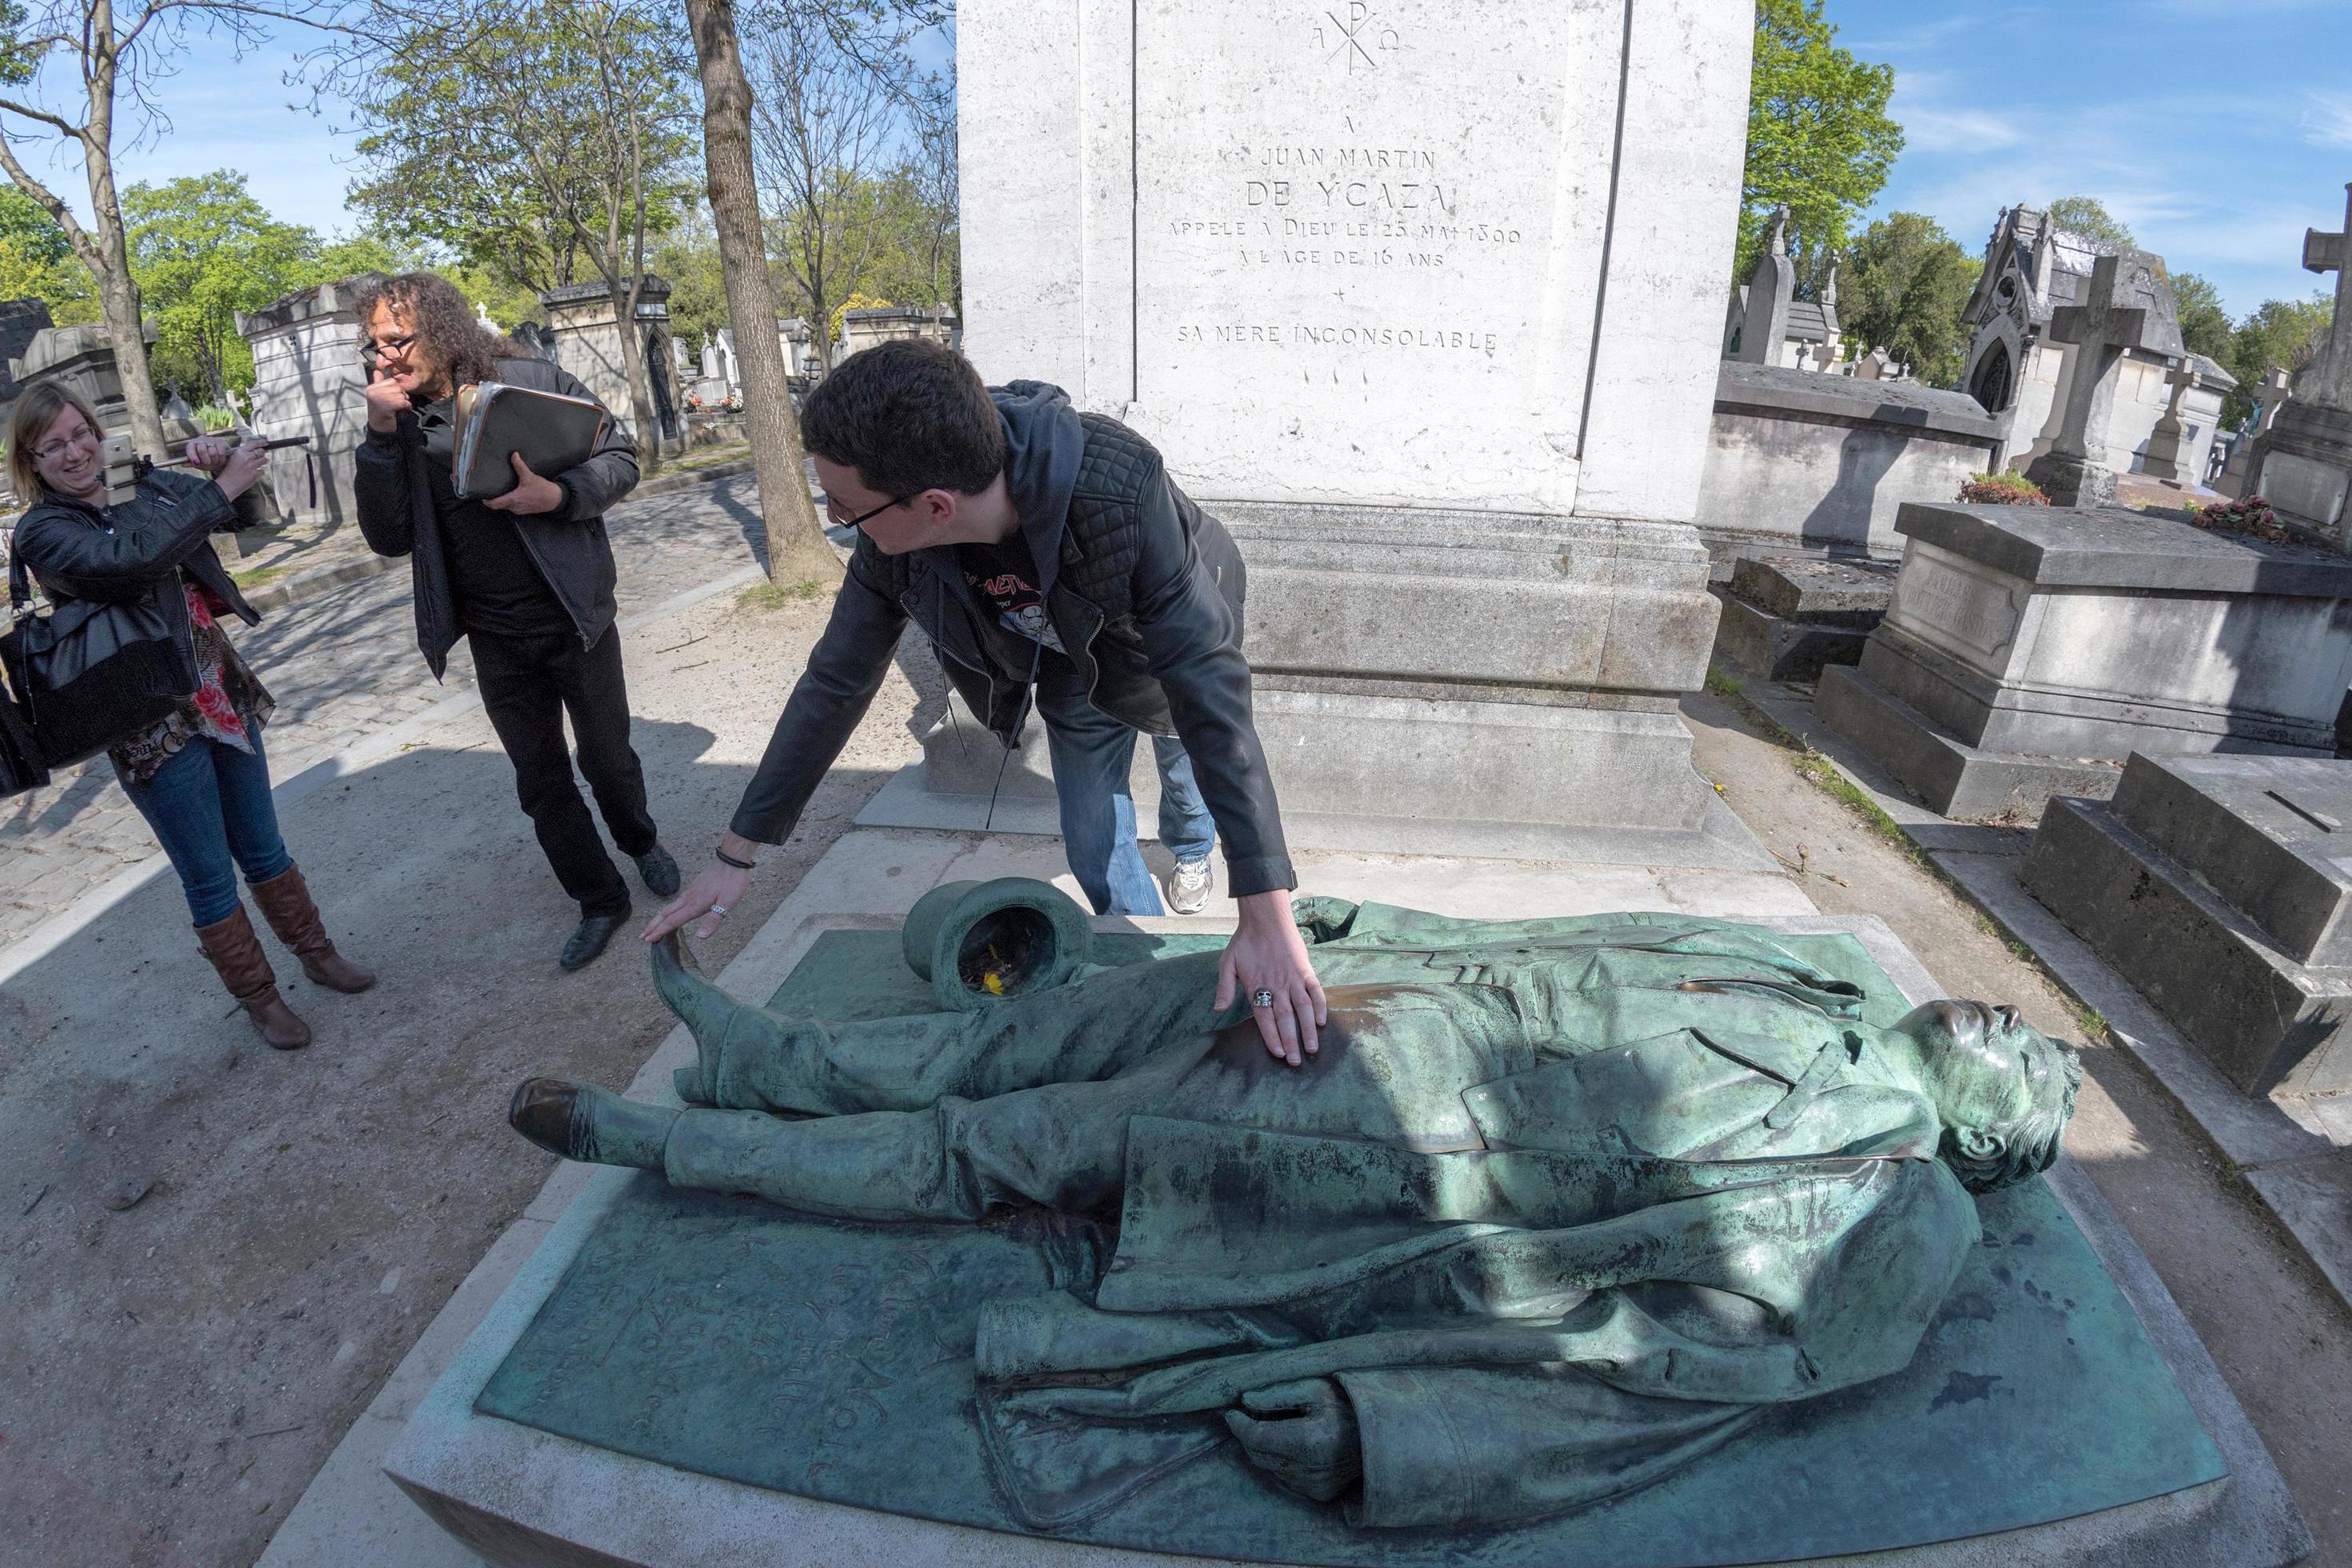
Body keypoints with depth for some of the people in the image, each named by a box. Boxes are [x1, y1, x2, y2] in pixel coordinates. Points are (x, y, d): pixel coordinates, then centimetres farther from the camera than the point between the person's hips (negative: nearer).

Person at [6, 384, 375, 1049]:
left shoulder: (145, 488, 5)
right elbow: (127, 559, -29)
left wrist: (217, 463, -12)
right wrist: (219, 489, -27)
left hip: (223, 699, 5)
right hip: (154, 730, -4)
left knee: (263, 850, 18)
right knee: (210, 878, 6)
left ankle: (317, 954, 32)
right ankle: (259, 999, 19)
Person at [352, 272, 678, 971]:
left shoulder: (532, 382, -8)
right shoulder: (401, 425, 2)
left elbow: (620, 459, -4)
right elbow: (388, 538, -4)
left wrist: (559, 495, -22)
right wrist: (382, 434, -14)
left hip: (573, 620, -3)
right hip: (496, 642, 3)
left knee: (607, 759, 12)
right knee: (541, 784, 8)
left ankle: (641, 844, 42)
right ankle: (600, 901, 24)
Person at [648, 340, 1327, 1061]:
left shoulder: (1118, 491, -48)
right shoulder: (894, 539, -31)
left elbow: (1209, 693, -48)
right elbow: (836, 681, -17)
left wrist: (1267, 914, -49)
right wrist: (737, 852, -12)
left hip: (1172, 642, -2)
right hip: (1074, 669, 3)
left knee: (1187, 766, 24)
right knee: (1096, 849, 4)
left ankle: (1191, 849, 62)